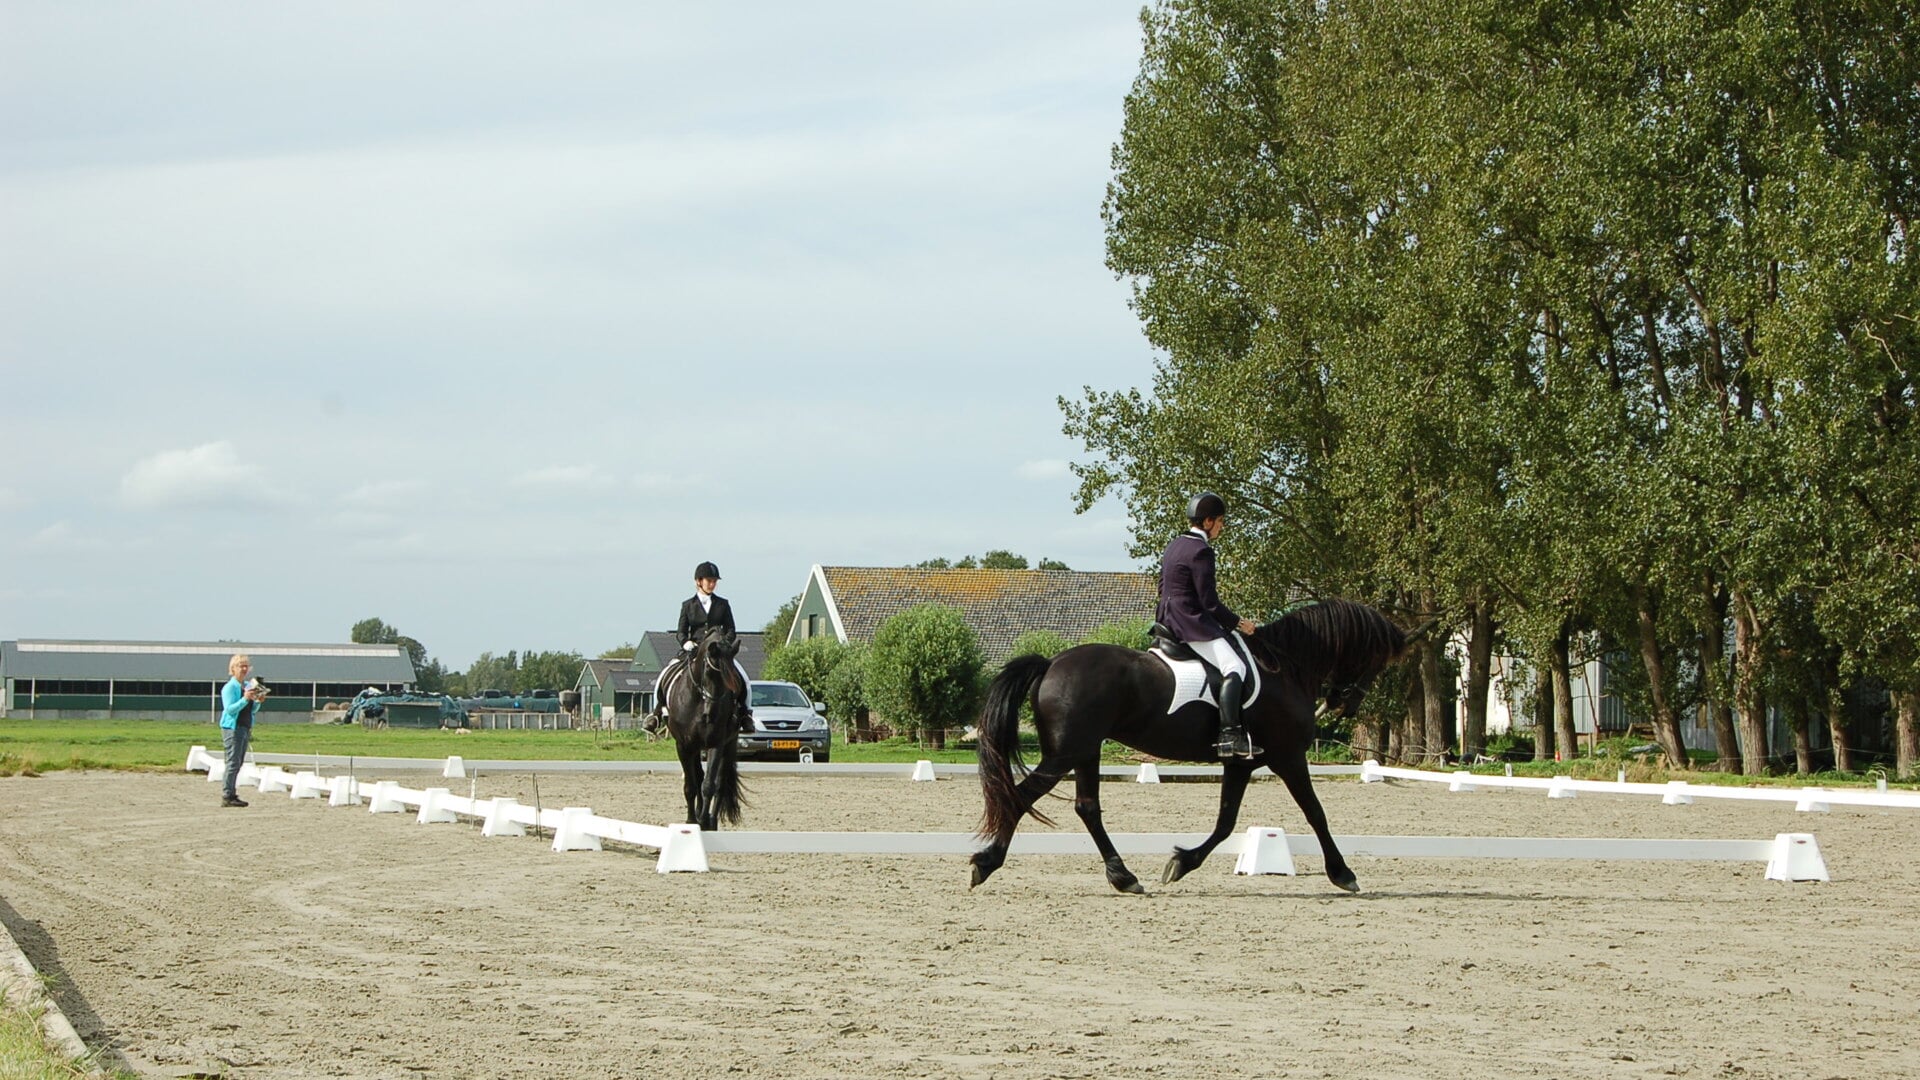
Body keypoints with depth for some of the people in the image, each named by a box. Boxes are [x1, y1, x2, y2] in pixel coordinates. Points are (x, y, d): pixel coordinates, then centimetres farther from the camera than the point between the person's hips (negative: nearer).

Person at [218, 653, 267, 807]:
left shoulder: (248, 686, 13)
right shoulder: (230, 687, -9)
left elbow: (253, 710, 19)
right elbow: (229, 709, -17)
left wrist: (258, 701, -1)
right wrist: (245, 699, -26)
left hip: (245, 728, 8)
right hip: (232, 728, -8)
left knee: (239, 763, 10)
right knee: (233, 762, -10)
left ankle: (230, 794, 16)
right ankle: (227, 796, -8)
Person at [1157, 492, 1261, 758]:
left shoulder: (1174, 545, 13)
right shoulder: (1201, 551, -16)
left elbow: (1163, 588, 21)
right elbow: (1210, 603, -17)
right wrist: (1237, 623, -4)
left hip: (1168, 619, 11)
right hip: (1192, 623, -11)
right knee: (1234, 667, -21)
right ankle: (1230, 735, -33)